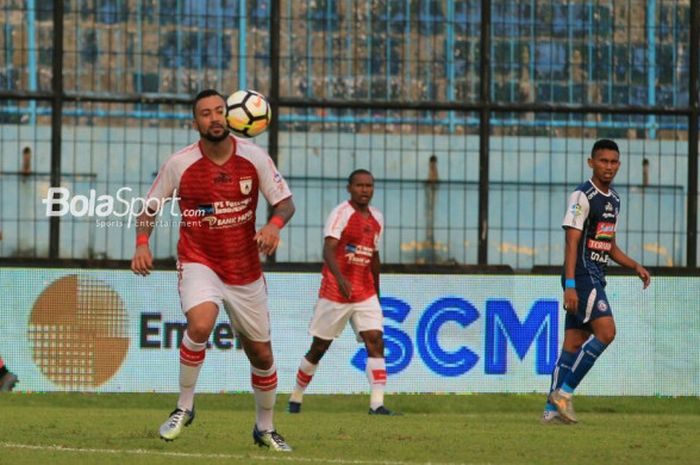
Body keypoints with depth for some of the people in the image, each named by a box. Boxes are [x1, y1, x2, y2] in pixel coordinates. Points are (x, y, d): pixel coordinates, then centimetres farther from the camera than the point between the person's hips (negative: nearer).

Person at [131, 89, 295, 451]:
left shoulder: (254, 157, -6)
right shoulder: (179, 164, -8)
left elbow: (285, 202, 0)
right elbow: (150, 207, 3)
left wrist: (274, 225, -22)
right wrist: (142, 244, -14)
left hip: (245, 270, 3)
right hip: (199, 263, -3)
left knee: (261, 353, 11)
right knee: (200, 325, -33)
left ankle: (265, 428, 34)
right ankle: (184, 407, -13)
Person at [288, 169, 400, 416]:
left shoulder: (377, 217, 11)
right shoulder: (341, 213, -11)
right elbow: (328, 249, -23)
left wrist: (376, 294, 23)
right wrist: (341, 278, -39)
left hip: (365, 293, 5)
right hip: (335, 292, -5)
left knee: (375, 341, -11)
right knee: (319, 347, 4)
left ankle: (377, 403, -17)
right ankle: (296, 398, 22)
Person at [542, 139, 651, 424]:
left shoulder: (614, 200, 18)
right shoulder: (583, 196, -9)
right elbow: (572, 242, -16)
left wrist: (635, 266, 12)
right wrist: (570, 285, -23)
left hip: (596, 279, 9)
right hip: (581, 275, -9)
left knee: (573, 344, 6)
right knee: (606, 331, -19)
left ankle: (552, 410, 6)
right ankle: (564, 392, -14)